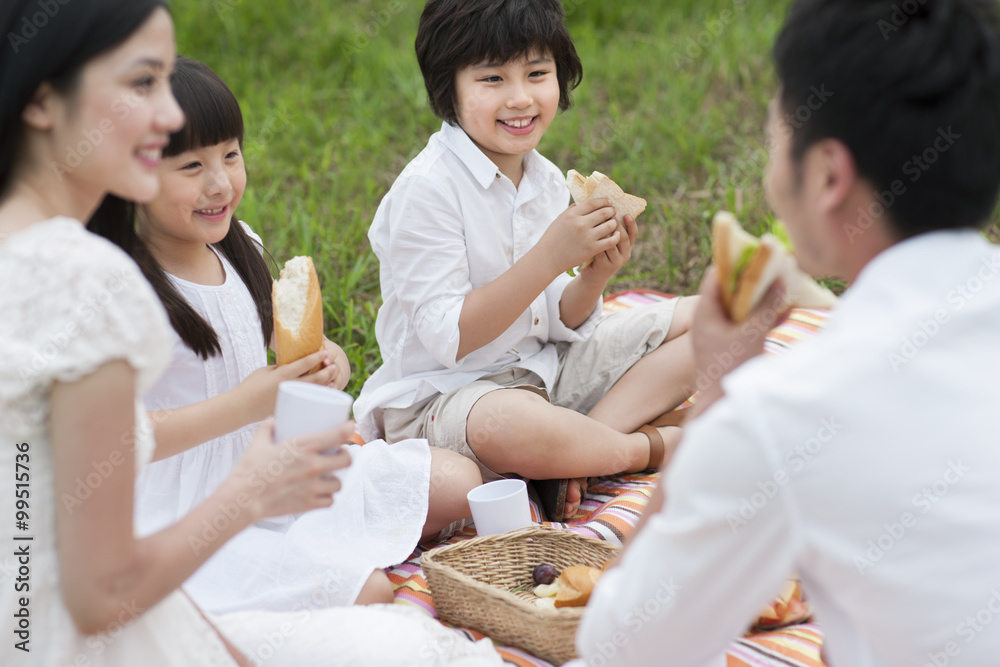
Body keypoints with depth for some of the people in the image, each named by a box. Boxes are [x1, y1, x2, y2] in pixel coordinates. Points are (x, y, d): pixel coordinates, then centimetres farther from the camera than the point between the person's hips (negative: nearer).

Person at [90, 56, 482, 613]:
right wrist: (247, 403, -26)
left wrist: (320, 365, -2)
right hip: (185, 520, -9)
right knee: (366, 593, -23)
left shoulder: (237, 245, 5)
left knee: (459, 482, 8)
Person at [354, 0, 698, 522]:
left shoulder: (548, 181, 4)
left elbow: (558, 325, 8)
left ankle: (572, 453, -14)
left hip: (544, 371, 8)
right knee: (509, 424, -43)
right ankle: (654, 446, -10)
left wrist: (596, 275, -14)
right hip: (439, 395, -8)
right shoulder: (426, 190, -19)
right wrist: (550, 258, -28)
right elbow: (448, 340, -23)